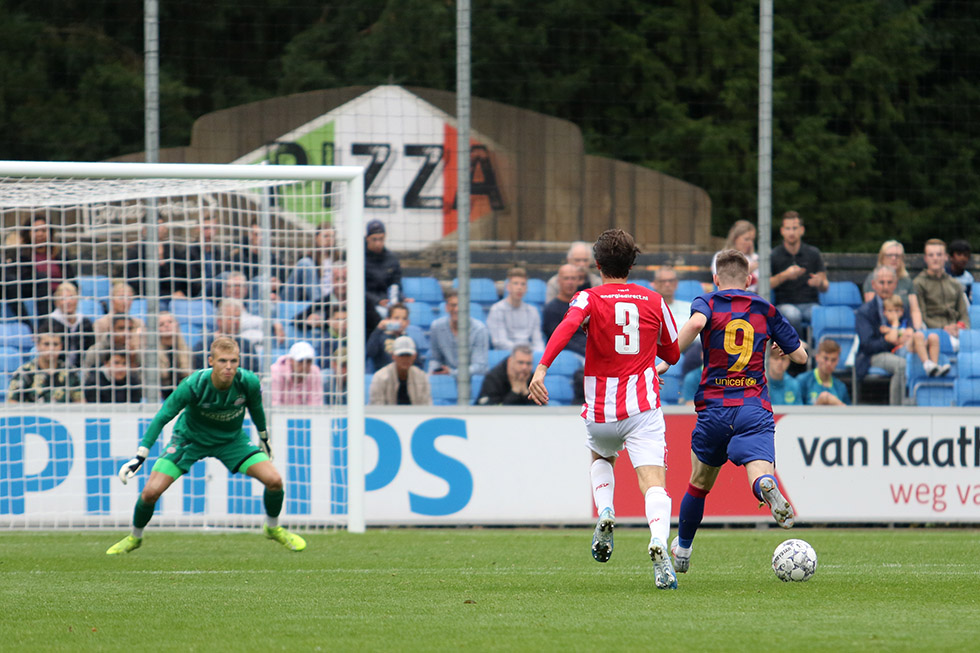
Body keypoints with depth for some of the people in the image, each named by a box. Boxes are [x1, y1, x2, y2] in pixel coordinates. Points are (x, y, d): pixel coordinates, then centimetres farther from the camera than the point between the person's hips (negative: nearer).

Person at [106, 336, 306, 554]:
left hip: (232, 439, 2)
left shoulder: (248, 383, -26)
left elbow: (256, 409, -2)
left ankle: (273, 528, 17)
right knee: (151, 491, -14)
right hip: (190, 437, -2)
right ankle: (134, 538, 17)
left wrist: (264, 437, 14)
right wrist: (140, 457, -30)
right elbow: (162, 417, -26)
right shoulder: (193, 386, -34)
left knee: (274, 480, -15)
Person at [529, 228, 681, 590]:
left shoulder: (590, 299, 0)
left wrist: (542, 367, -32)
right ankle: (659, 544, -40)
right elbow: (672, 354, 18)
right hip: (643, 409, -1)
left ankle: (605, 514, 6)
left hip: (600, 414, 1)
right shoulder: (654, 302, 8)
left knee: (601, 459, 32)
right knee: (653, 484, -12)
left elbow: (567, 326, -22)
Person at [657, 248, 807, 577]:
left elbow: (696, 322, -20)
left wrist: (666, 361, -14)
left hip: (714, 406, 0)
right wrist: (782, 346, 38)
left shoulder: (708, 302, 6)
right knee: (759, 472, -18)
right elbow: (801, 356, 16)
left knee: (699, 484, 19)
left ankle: (682, 550, 35)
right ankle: (768, 487, -56)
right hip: (755, 407, 0)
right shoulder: (766, 310, 14)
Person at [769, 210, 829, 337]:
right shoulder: (774, 255, 6)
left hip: (810, 304, 1)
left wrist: (820, 283, -14)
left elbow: (825, 287, 11)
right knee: (792, 315, -39)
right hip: (785, 304, -1)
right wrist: (784, 276, -18)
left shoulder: (813, 253, 11)